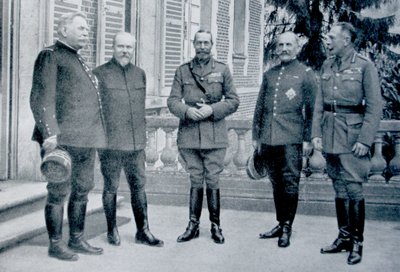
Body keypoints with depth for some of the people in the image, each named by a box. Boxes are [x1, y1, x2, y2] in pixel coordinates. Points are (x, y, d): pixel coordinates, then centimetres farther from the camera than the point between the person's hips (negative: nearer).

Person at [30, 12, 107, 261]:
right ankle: (56, 245, 8)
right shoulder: (51, 56, -5)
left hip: (86, 139, 9)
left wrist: (96, 134, 21)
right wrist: (49, 134, -21)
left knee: (83, 190, 14)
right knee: (59, 191, -2)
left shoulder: (80, 60, 22)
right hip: (64, 138, -9)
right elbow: (42, 98, -13)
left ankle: (77, 240, 24)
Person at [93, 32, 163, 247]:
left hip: (136, 143, 4)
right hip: (110, 143, -4)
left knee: (139, 186, 7)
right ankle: (112, 230, 19)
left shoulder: (140, 74, 13)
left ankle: (143, 231, 15)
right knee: (111, 187, 5)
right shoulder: (100, 74, -2)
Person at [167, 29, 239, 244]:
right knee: (195, 181, 8)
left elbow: (233, 101, 3)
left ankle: (215, 226, 14)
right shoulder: (182, 71, 8)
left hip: (214, 135, -1)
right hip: (189, 135, 1)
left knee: (213, 181, 2)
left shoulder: (222, 70, 6)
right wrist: (187, 111, -15)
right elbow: (172, 100, 5)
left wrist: (212, 109, -12)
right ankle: (193, 225, 17)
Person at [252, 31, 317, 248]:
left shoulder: (306, 74, 2)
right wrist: (256, 136, 13)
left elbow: (311, 109, -2)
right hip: (268, 139, 5)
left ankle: (287, 228, 9)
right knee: (276, 184, 11)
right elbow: (259, 107, 17)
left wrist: (308, 139, -7)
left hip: (291, 140, -4)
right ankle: (280, 224, 22)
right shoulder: (269, 74, 16)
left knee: (290, 184, 0)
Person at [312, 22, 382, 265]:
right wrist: (316, 133, 5)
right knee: (339, 190, 12)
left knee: (353, 190, -3)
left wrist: (365, 140, -15)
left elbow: (374, 106, -9)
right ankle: (344, 237, 21)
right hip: (330, 135, 5)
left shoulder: (364, 66, -6)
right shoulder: (327, 66, 11)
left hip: (352, 134, -5)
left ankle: (357, 242, 8)